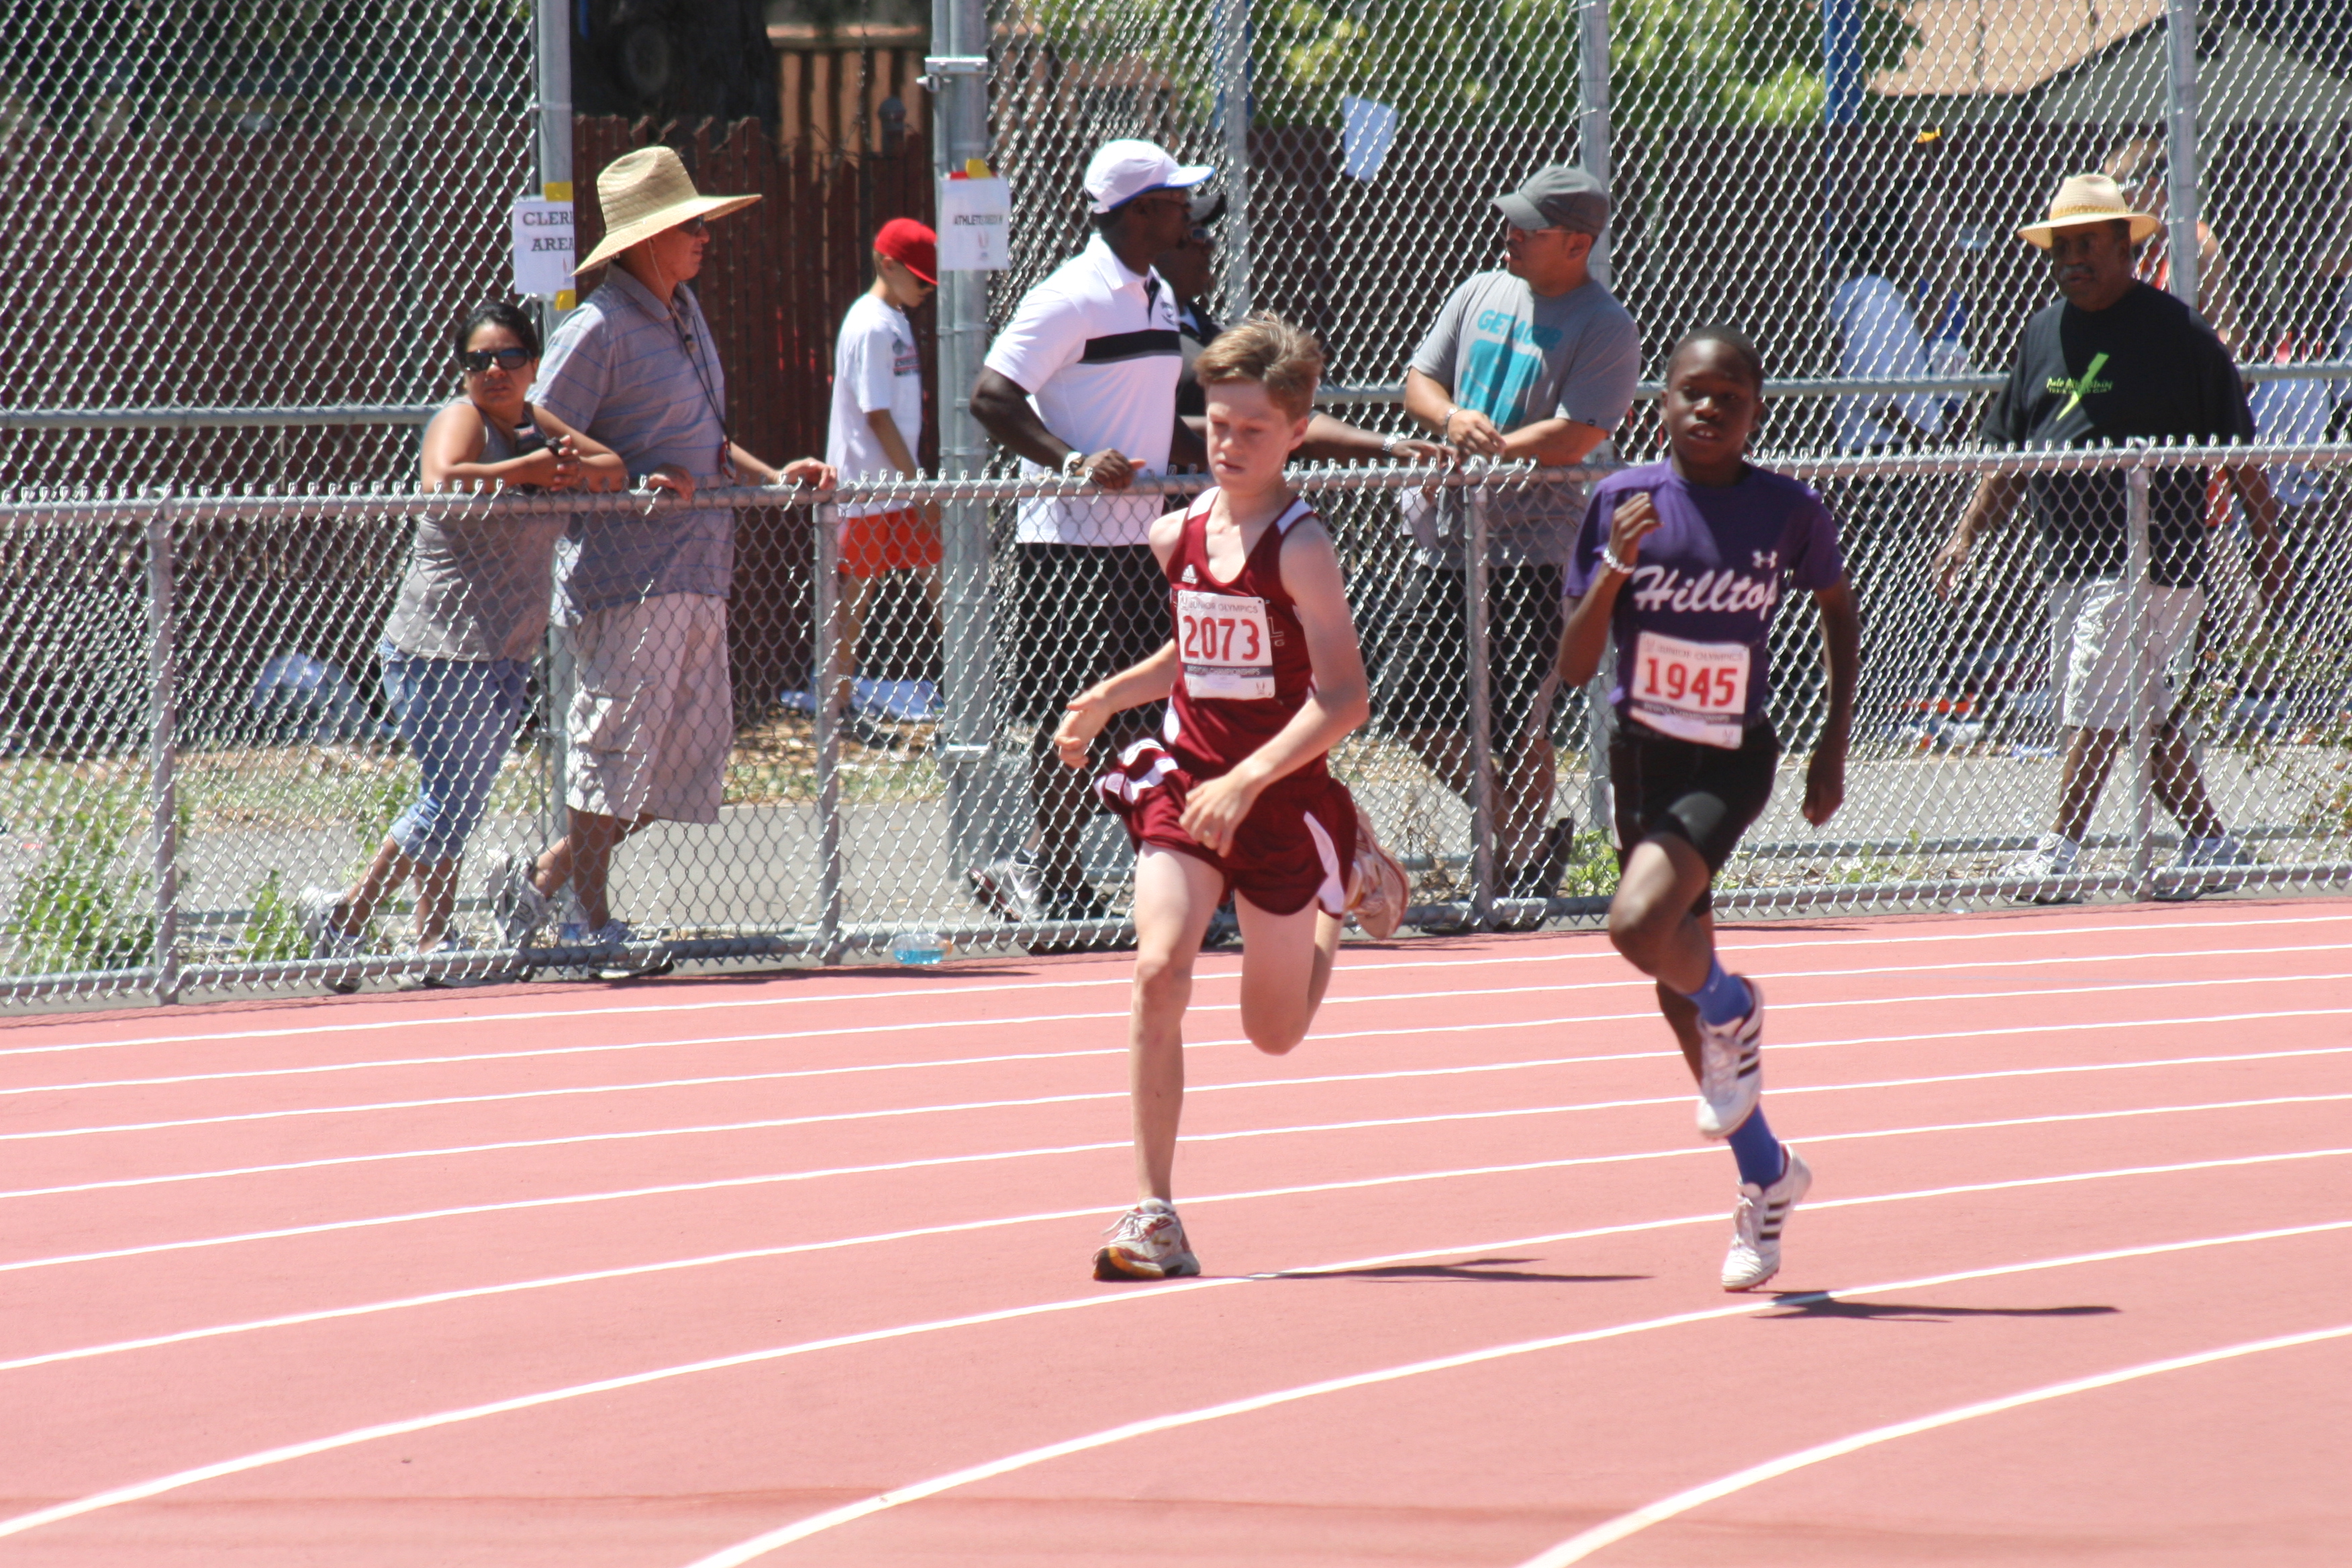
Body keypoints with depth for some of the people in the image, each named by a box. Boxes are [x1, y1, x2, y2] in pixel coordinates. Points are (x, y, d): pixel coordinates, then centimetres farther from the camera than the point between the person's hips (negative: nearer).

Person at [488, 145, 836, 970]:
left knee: (694, 751, 9)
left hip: (695, 580, 9)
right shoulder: (599, 331, -11)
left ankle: (539, 879, 19)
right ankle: (591, 924, 6)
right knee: (615, 748, -4)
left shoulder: (685, 313, 16)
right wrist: (633, 484, -21)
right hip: (629, 583, -9)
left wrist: (770, 476, 12)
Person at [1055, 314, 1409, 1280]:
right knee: (1158, 969, -21)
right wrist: (1105, 700, 14)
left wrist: (1247, 782, -27)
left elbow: (1344, 699, -20)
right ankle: (1153, 1217, -18)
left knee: (1275, 1032, 11)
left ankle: (1348, 883, 42)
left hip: (1282, 799, -4)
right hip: (1185, 783, 4)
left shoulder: (1300, 548, -15)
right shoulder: (1178, 537, 3)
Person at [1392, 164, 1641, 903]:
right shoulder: (1481, 293, 11)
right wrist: (1453, 418, -10)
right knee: (1412, 707, 7)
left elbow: (1573, 439, -17)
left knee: (1518, 727, -4)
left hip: (1533, 553, -7)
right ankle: (1516, 826, 25)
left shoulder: (1605, 328, -9)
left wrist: (1490, 449, -19)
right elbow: (1418, 381, 11)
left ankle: (1526, 864, 13)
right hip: (1445, 540, 7)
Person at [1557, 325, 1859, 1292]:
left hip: (1731, 761, -3)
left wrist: (1835, 741, 7)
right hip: (1643, 753, 3)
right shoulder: (1622, 503, -7)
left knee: (1640, 927, -28)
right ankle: (1765, 1178, 31)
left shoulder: (1789, 513, -9)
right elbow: (1574, 667, -8)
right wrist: (1613, 568, -23)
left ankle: (1732, 1010, 6)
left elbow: (1839, 610, 12)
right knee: (1678, 994, 12)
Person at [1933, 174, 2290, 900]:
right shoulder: (2042, 334, 13)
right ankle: (2209, 842, 19)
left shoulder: (2176, 332, -5)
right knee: (2152, 717, 11)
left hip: (2147, 559, -7)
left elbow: (2237, 451, -2)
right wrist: (1967, 534, 9)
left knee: (2095, 706, -12)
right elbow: (2010, 455, 19)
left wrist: (2269, 548, -2)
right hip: (2069, 561, 7)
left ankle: (2059, 846, -13)